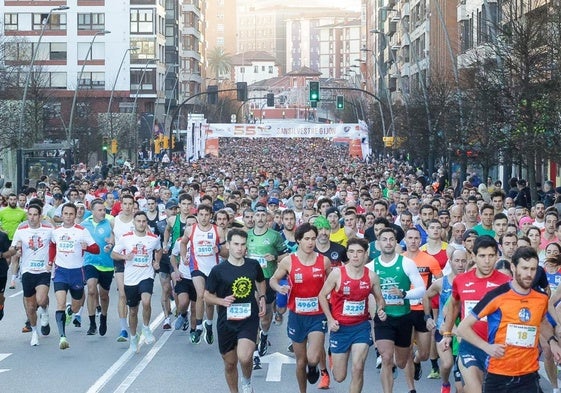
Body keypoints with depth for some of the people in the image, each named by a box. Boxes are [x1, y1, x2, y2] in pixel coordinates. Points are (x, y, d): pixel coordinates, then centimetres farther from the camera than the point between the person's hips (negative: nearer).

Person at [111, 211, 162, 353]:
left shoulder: (154, 238, 1)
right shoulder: (125, 238, -3)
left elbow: (159, 250, 22)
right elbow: (113, 254, 4)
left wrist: (157, 262, 5)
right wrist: (124, 256, -15)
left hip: (147, 276, -1)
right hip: (130, 279, 1)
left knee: (146, 301, -28)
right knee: (133, 310, 11)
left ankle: (146, 328, -3)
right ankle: (133, 337, 32)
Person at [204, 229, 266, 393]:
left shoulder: (253, 265, 1)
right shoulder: (218, 270, -7)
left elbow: (261, 282, 22)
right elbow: (207, 296, 1)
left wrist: (262, 297, 5)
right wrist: (222, 301, -18)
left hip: (249, 319, 0)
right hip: (226, 322, 0)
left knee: (244, 357, -22)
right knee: (230, 364, 11)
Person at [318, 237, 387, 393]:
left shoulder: (371, 276, -4)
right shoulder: (337, 273, -11)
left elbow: (379, 298, 12)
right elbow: (322, 295, -1)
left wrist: (380, 310, -11)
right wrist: (330, 319, -9)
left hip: (361, 326, 1)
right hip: (340, 327, -1)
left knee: (358, 368, -14)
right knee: (339, 377, 7)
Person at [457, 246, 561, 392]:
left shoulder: (542, 298, 3)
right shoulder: (496, 296, -12)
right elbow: (463, 328, -7)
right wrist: (487, 346, -19)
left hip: (529, 376, 3)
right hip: (497, 375, -3)